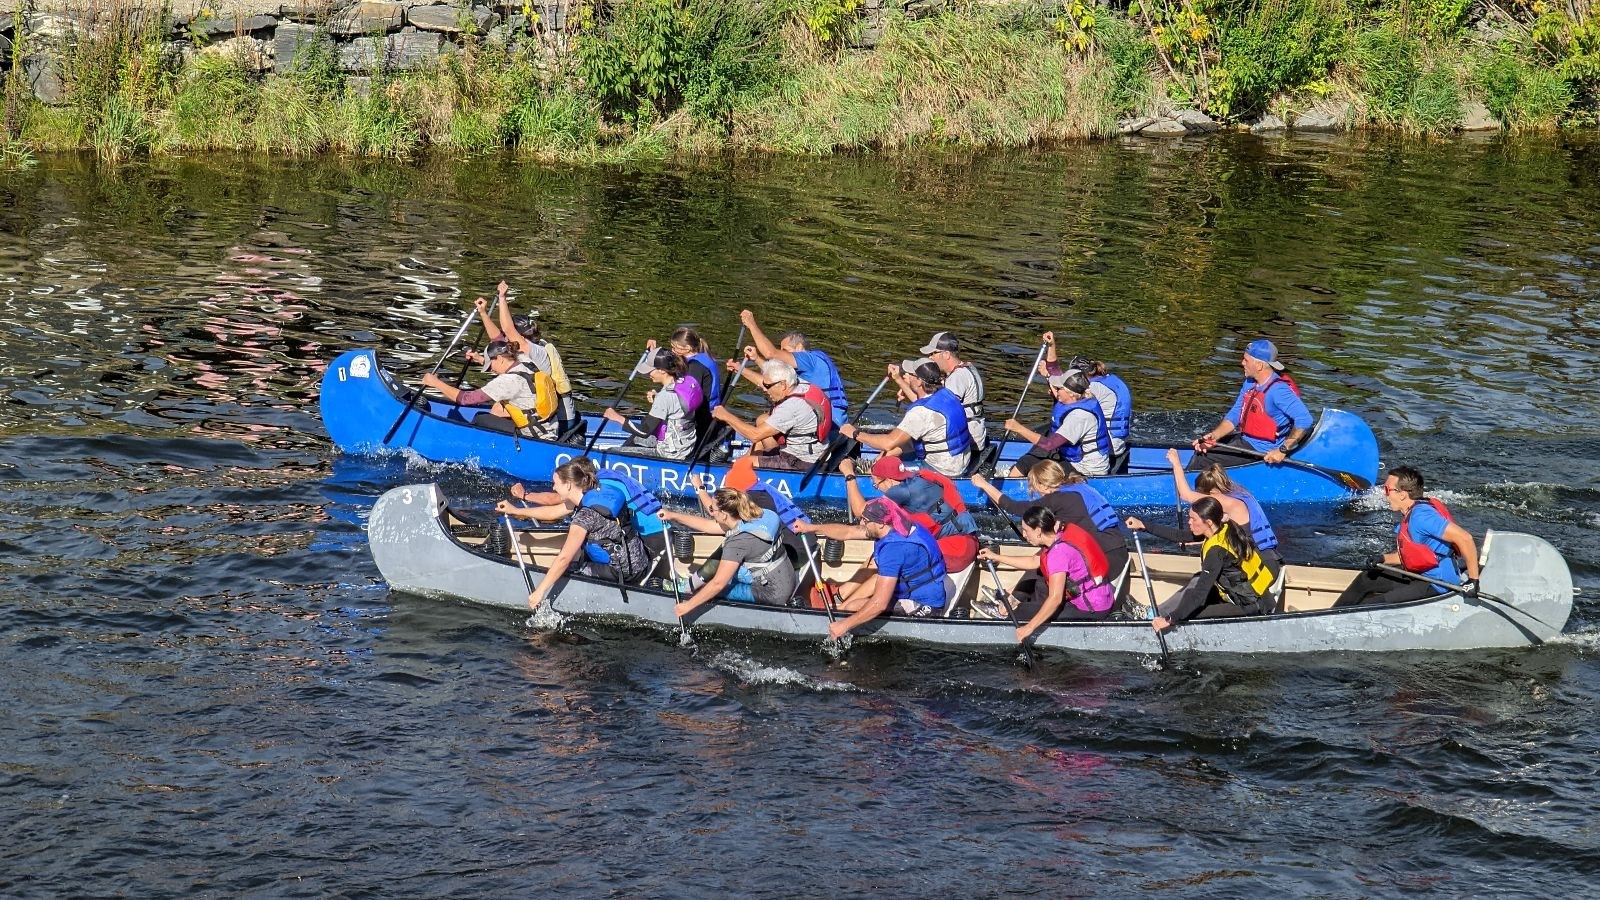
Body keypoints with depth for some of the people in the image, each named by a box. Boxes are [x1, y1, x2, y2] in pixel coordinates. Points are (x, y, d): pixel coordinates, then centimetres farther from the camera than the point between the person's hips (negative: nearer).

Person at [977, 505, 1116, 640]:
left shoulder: (1058, 552, -26)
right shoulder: (1057, 539, 1)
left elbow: (1055, 598, -30)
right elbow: (1034, 562, 19)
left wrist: (1029, 627, -26)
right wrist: (997, 557, 20)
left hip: (1093, 610, -9)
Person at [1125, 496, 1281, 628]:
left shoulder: (1216, 550, -26)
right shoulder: (1224, 529, -1)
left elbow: (1200, 593, -27)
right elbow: (1180, 536, 9)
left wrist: (1170, 619, -25)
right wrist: (1144, 526, 10)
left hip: (1252, 607, -9)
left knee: (1192, 613, -10)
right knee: (1198, 580, 14)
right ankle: (1158, 611, 14)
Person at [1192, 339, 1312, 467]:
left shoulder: (1278, 390, -25)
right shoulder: (1250, 383, 5)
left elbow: (1304, 419, -32)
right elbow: (1234, 415, 8)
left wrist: (1283, 450, -31)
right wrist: (1213, 436, -9)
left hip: (1260, 451, -10)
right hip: (1244, 439, 10)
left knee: (1202, 459, -14)